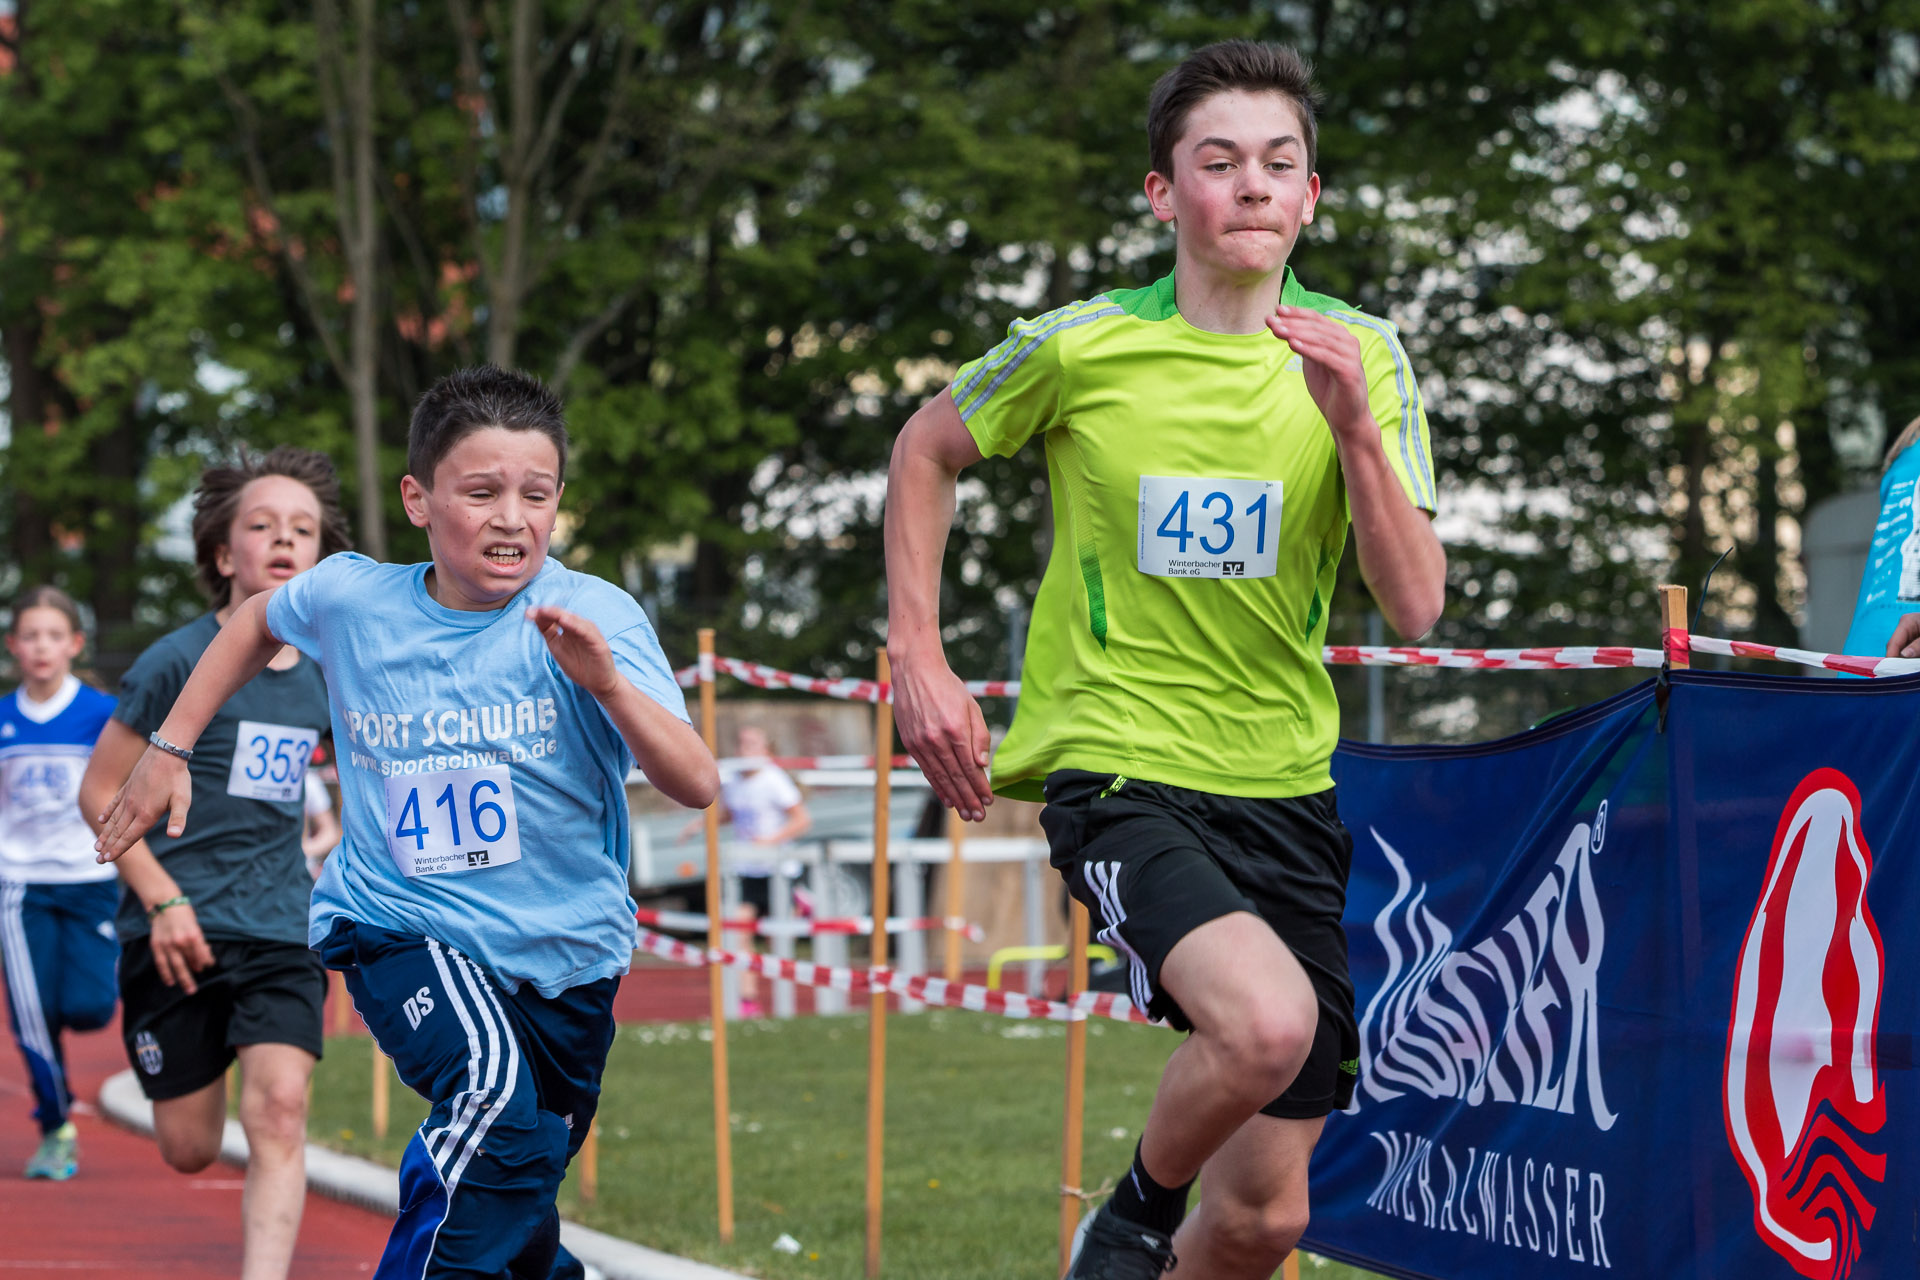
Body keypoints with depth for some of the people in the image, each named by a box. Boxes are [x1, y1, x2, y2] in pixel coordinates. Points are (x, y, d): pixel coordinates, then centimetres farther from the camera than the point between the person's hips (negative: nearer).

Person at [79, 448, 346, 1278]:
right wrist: (162, 901, -13)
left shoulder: (323, 672, 6)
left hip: (283, 928, 3)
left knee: (279, 1111, -18)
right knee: (189, 1150, 5)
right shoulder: (178, 662, -8)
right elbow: (100, 792, -4)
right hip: (179, 930, -3)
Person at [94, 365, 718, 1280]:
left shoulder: (595, 615, -15)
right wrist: (169, 748, 13)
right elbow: (260, 620, 16)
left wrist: (607, 682, -40)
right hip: (399, 928, -2)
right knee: (497, 1091, -32)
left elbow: (695, 784, -25)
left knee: (524, 1201, 18)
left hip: (564, 955, 2)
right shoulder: (351, 598, -8)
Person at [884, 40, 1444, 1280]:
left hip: (1286, 790, 4)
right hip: (1116, 765, -4)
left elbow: (1415, 607, -7)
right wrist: (917, 658, 5)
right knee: (1266, 1019, -32)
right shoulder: (1078, 348, -6)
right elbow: (926, 451, 13)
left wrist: (1356, 427, -21)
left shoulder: (1365, 357, 0)